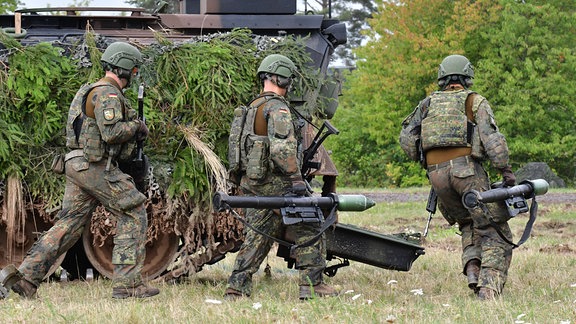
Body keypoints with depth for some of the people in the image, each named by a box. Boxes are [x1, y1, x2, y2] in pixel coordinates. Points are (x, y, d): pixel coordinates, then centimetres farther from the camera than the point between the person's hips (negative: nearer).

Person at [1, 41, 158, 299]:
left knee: (69, 224, 9)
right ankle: (128, 283, -6)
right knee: (133, 215, -3)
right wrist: (135, 126, -7)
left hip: (78, 166, 10)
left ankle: (27, 276, 3)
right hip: (97, 167, -10)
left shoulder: (91, 91, 21)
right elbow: (111, 132, -24)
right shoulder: (107, 93, -13)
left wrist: (133, 132, 15)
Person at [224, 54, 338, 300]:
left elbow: (245, 144, 22)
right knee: (308, 231, 1)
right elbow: (282, 148, -24)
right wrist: (296, 178, -25)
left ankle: (236, 290, 5)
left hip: (252, 184, 9)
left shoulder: (253, 108, 17)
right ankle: (312, 286, 0)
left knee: (256, 238, 10)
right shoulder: (278, 108, -13)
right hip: (276, 185, -9)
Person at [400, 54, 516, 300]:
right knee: (494, 233, -2)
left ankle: (472, 267, 1)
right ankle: (489, 287, -20)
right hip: (466, 167, -4)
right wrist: (505, 170, -6)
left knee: (468, 224, 25)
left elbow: (407, 137, 11)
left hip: (436, 174, 4)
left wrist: (423, 161, 21)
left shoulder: (428, 103, 20)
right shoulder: (475, 102, 10)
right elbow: (491, 137, -4)